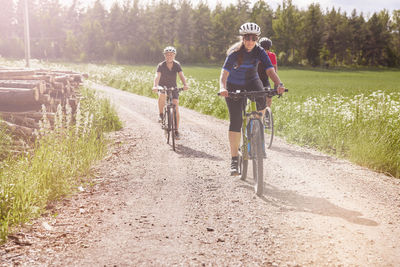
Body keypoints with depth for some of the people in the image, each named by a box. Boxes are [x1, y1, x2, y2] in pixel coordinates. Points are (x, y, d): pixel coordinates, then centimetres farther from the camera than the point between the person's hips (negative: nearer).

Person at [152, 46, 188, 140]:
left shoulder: (177, 65, -9)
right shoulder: (161, 65, -16)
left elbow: (181, 75, -21)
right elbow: (157, 76, -31)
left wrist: (185, 85, -41)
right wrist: (155, 86, -50)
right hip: (163, 87, -2)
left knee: (176, 108, -10)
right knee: (162, 96, -38)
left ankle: (176, 130, -1)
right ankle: (161, 114, -15)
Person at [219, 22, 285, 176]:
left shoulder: (259, 52, -16)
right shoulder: (235, 53, -23)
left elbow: (270, 70, -27)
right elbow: (224, 73, -35)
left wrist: (279, 84, -46)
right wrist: (222, 88, -55)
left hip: (251, 82, 3)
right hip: (234, 86, -3)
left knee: (262, 100, -30)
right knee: (235, 121, -10)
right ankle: (234, 159, -4)